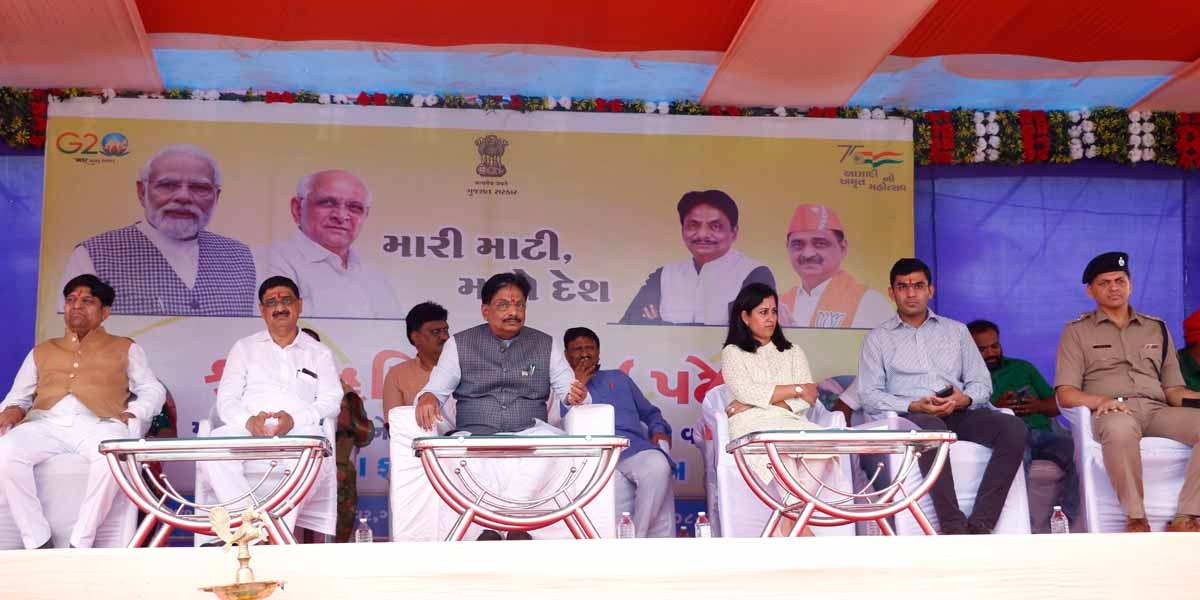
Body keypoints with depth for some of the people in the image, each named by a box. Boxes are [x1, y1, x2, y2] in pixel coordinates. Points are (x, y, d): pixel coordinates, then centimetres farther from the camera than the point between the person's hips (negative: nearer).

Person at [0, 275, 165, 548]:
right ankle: (39, 544, -26)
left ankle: (80, 545, -33)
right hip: (46, 424, 3)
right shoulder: (41, 351, 33)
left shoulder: (125, 348, 25)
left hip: (97, 424, -2)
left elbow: (153, 390, 17)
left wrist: (132, 414, -4)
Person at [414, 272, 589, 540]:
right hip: (477, 435, -1)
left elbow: (568, 390, 11)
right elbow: (436, 389, 9)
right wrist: (428, 397, -16)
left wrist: (577, 395, -14)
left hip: (530, 432, 1)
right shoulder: (460, 344, 13)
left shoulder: (545, 344, 16)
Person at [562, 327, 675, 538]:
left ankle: (637, 537, -27)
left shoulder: (618, 378, 34)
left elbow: (650, 413, 34)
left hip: (636, 449, 3)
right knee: (616, 486, -39)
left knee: (658, 466, -35)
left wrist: (659, 431, 11)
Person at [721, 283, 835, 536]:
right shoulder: (732, 353, 17)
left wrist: (764, 401, -4)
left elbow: (809, 396, 10)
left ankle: (787, 524, -31)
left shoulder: (792, 352, 27)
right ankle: (800, 524, -38)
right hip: (753, 425, -3)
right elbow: (748, 392, -3)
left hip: (790, 421, 3)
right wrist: (796, 389, 2)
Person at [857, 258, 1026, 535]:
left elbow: (982, 383, 16)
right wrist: (914, 406, -13)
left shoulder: (956, 330, 23)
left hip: (960, 413, 3)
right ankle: (954, 527, -39)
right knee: (932, 428, -40)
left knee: (1014, 428, -26)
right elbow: (869, 396, 4)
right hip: (912, 416, -3)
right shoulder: (878, 338, 14)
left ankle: (980, 525, -30)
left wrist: (964, 400, -8)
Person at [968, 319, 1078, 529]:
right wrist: (995, 408, -10)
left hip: (1042, 431, 4)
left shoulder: (1021, 368, 31)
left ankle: (1068, 521, -29)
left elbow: (1056, 405, 26)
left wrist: (1038, 406, 4)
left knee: (1075, 447, -27)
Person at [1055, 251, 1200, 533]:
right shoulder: (1077, 331, 14)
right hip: (1111, 413, -3)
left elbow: (1173, 389, 21)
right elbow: (1065, 393, 5)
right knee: (1120, 428, -42)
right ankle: (1136, 518, -28)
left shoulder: (1157, 329, 25)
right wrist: (1100, 400, -16)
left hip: (1157, 410, 4)